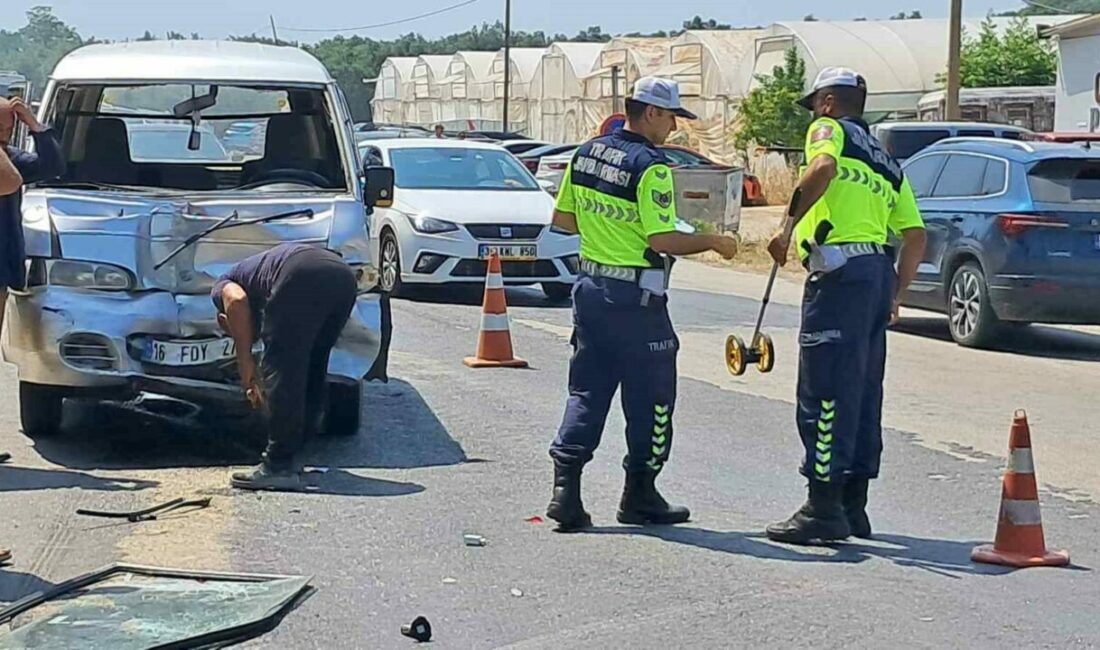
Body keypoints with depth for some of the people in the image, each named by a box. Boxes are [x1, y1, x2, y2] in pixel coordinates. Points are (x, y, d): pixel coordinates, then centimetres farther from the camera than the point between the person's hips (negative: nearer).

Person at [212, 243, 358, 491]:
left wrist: (244, 359, 4)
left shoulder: (221, 287, 27)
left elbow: (236, 299, -1)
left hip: (303, 276, -7)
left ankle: (279, 467, 3)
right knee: (312, 372, 21)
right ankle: (287, 458, 28)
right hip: (343, 275, 7)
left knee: (283, 374, 3)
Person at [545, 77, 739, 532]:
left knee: (587, 391, 11)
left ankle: (565, 489, 2)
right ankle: (639, 495, 15)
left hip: (590, 285, 7)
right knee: (650, 397, 7)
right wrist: (714, 243, -7)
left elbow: (562, 218, 14)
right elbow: (663, 240, -20)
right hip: (635, 296, -7)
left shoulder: (586, 154, 7)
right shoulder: (649, 166, -16)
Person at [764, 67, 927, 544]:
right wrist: (895, 295, 21)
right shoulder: (885, 160, 25)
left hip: (840, 271, -8)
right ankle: (853, 505, 18)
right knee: (863, 392, 13)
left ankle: (824, 507, -8)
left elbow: (823, 169, -22)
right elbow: (915, 235, 19)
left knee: (825, 392, -7)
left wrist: (789, 227, -20)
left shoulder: (829, 129, 3)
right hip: (879, 270, 8)